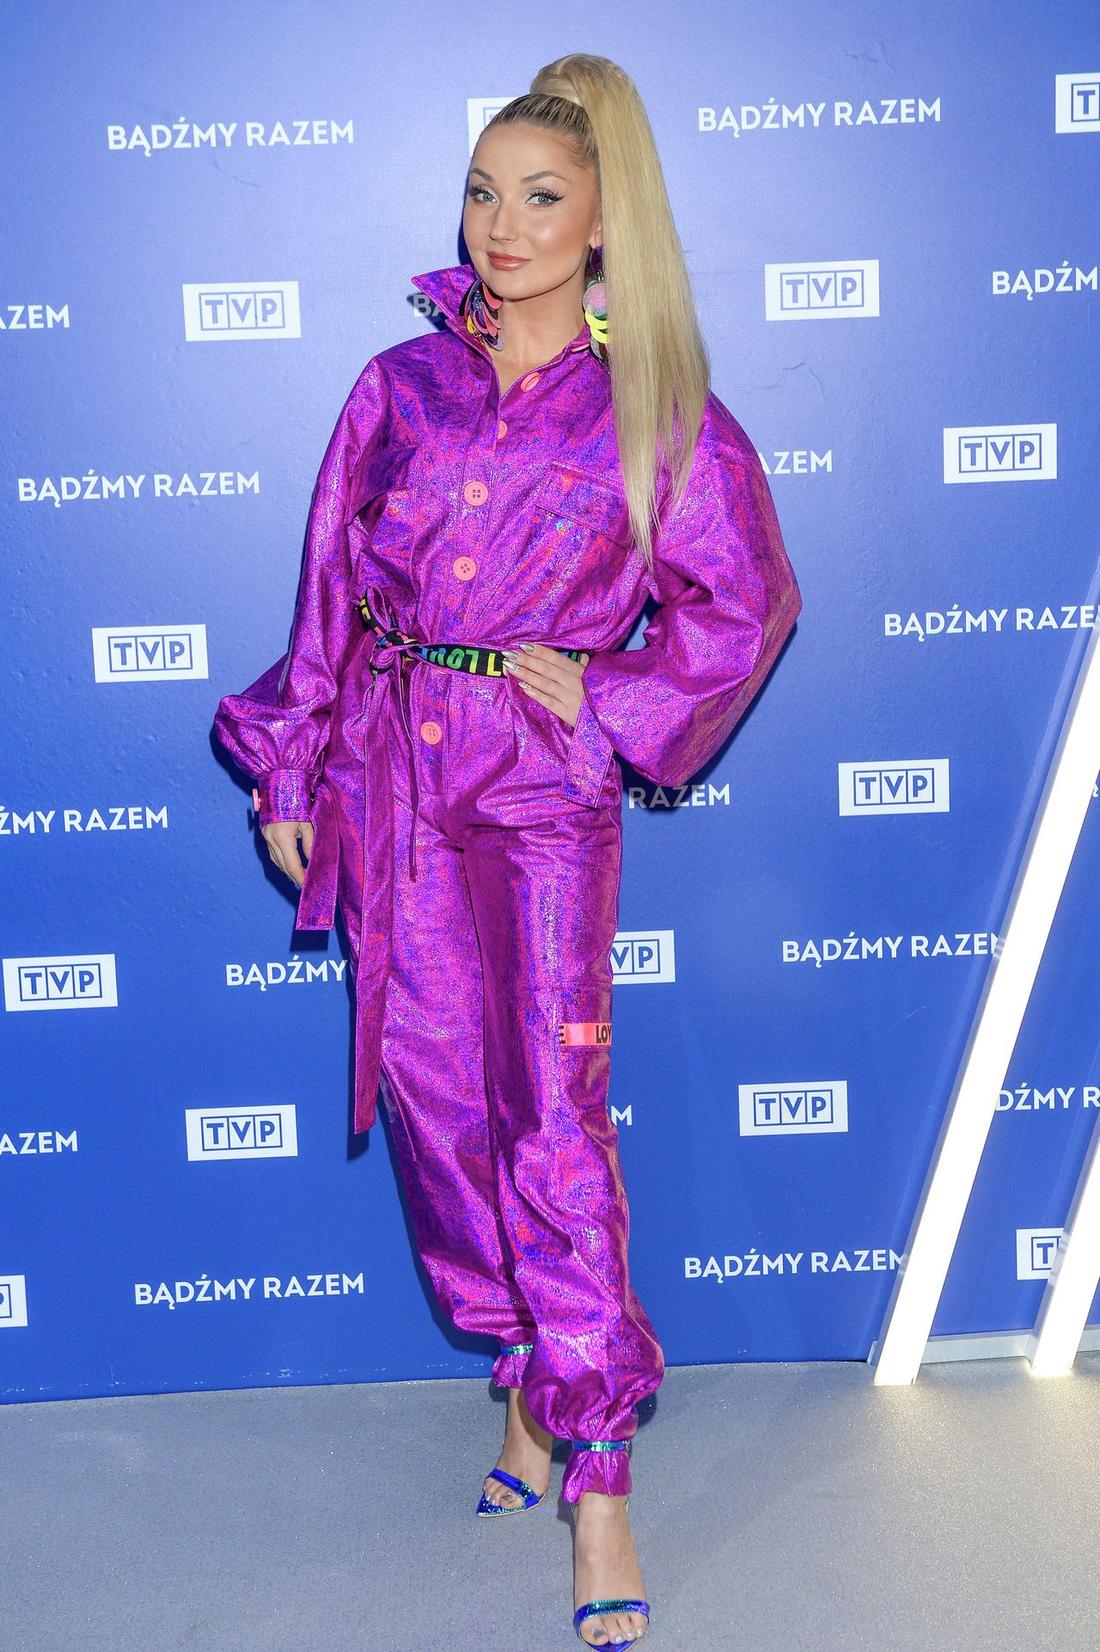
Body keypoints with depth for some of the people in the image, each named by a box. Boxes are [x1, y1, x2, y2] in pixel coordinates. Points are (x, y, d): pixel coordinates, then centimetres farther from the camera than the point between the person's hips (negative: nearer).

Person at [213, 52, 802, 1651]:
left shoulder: (656, 409, 0)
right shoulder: (402, 385, 8)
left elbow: (745, 602, 6)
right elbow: (331, 588, 10)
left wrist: (605, 694, -5)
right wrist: (291, 770, 9)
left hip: (544, 790, -3)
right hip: (393, 774, 4)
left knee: (553, 1116, -9)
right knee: (439, 1096, 8)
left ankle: (598, 1477, 2)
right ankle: (535, 1380, 28)